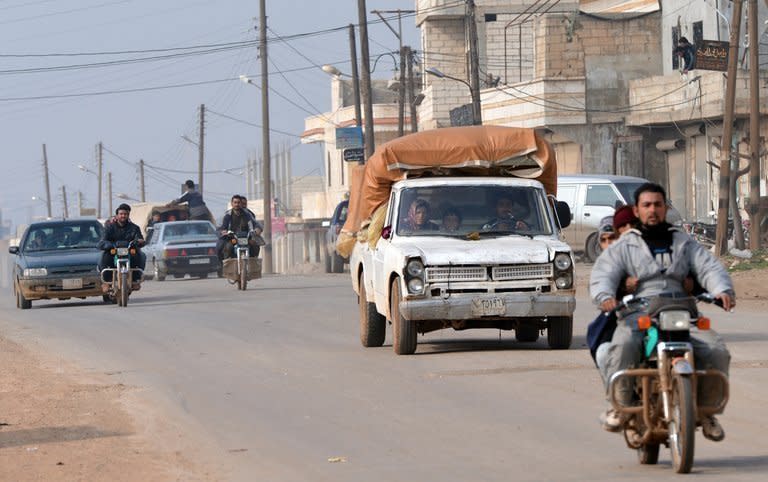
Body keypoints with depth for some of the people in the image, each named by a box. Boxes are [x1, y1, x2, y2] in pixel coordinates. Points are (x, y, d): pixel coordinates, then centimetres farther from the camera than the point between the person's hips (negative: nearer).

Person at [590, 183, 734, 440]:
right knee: (623, 347, -36)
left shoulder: (684, 243, 25)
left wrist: (723, 290, -13)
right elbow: (603, 274, 2)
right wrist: (605, 296, -23)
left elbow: (709, 268, 11)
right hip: (637, 315, -2)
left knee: (716, 351, -22)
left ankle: (705, 409, -3)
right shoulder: (623, 247, 18)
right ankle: (619, 405, -24)